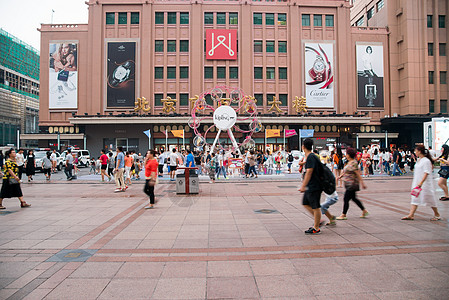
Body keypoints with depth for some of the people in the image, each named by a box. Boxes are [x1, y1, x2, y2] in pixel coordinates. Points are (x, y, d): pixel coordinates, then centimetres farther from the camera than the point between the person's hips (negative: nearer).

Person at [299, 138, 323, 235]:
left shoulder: (311, 157, -18)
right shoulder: (311, 156, 14)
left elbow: (309, 172, -24)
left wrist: (303, 186, -24)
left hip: (314, 187, -10)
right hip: (310, 187, 10)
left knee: (315, 207, -1)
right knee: (306, 203, 16)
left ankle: (316, 228, 8)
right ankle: (318, 220, 25)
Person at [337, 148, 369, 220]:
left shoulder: (353, 163, -18)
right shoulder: (349, 162, 11)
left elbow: (358, 174, -20)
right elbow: (345, 172, 22)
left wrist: (362, 183, -20)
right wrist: (340, 176, 15)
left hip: (352, 185, -10)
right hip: (349, 185, 10)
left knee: (346, 199, -5)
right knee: (354, 198, 18)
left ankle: (343, 215, 2)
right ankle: (364, 211, 29)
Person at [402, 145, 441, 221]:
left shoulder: (426, 161, -16)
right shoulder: (419, 160, 11)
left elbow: (426, 173, -22)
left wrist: (421, 182, -28)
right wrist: (414, 182, 22)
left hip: (425, 183, -9)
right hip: (417, 183, 9)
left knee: (429, 199, 3)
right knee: (415, 198, 4)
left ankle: (437, 215, 22)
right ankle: (411, 215, 2)